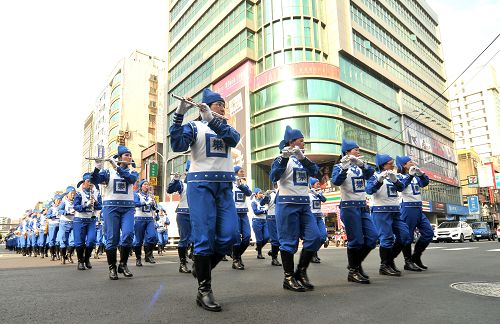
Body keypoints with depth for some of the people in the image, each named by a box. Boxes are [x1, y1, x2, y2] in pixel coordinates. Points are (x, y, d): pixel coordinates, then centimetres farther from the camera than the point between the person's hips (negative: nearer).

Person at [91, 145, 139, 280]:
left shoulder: (133, 172, 14)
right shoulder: (108, 171, 9)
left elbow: (131, 178, -9)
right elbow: (95, 181, -6)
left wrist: (117, 168, -18)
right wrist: (97, 168, -23)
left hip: (128, 207, 2)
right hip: (111, 206, -1)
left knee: (128, 234, -14)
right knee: (112, 238, -3)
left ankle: (123, 264, 3)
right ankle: (112, 267, 10)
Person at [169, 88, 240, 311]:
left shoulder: (226, 127, 18)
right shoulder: (194, 126, 6)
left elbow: (234, 139, -6)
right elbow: (177, 146, -12)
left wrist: (211, 119, -16)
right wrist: (179, 115, -20)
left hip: (224, 186, 5)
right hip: (200, 184, -4)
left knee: (229, 236, -4)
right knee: (204, 237, -8)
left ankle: (202, 267, 19)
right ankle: (204, 291, 2)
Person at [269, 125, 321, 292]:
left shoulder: (303, 159, 17)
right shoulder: (282, 158, -1)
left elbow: (315, 171, -2)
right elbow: (274, 177, -17)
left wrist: (302, 158, -17)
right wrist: (284, 158, -26)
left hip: (304, 204, 7)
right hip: (287, 204, -6)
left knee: (315, 238, -1)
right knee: (289, 241, -3)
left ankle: (301, 271, 13)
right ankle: (289, 278, 8)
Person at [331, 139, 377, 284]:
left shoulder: (360, 167, 15)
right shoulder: (339, 166, -1)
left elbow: (370, 172, -6)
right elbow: (336, 181, -19)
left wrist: (361, 162, -23)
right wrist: (344, 167, -32)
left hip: (363, 206, 7)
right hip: (349, 207, -6)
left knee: (372, 237, 3)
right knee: (356, 240, -6)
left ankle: (356, 264, 21)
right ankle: (353, 272, 9)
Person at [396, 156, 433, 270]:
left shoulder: (416, 177, 18)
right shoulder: (400, 176, -1)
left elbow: (425, 183, 2)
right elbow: (401, 186, -21)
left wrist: (421, 173, -15)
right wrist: (410, 175, -28)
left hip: (418, 208, 7)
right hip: (407, 207, -7)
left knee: (428, 233, 5)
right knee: (407, 235, -3)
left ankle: (416, 257, 18)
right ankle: (408, 262, 6)